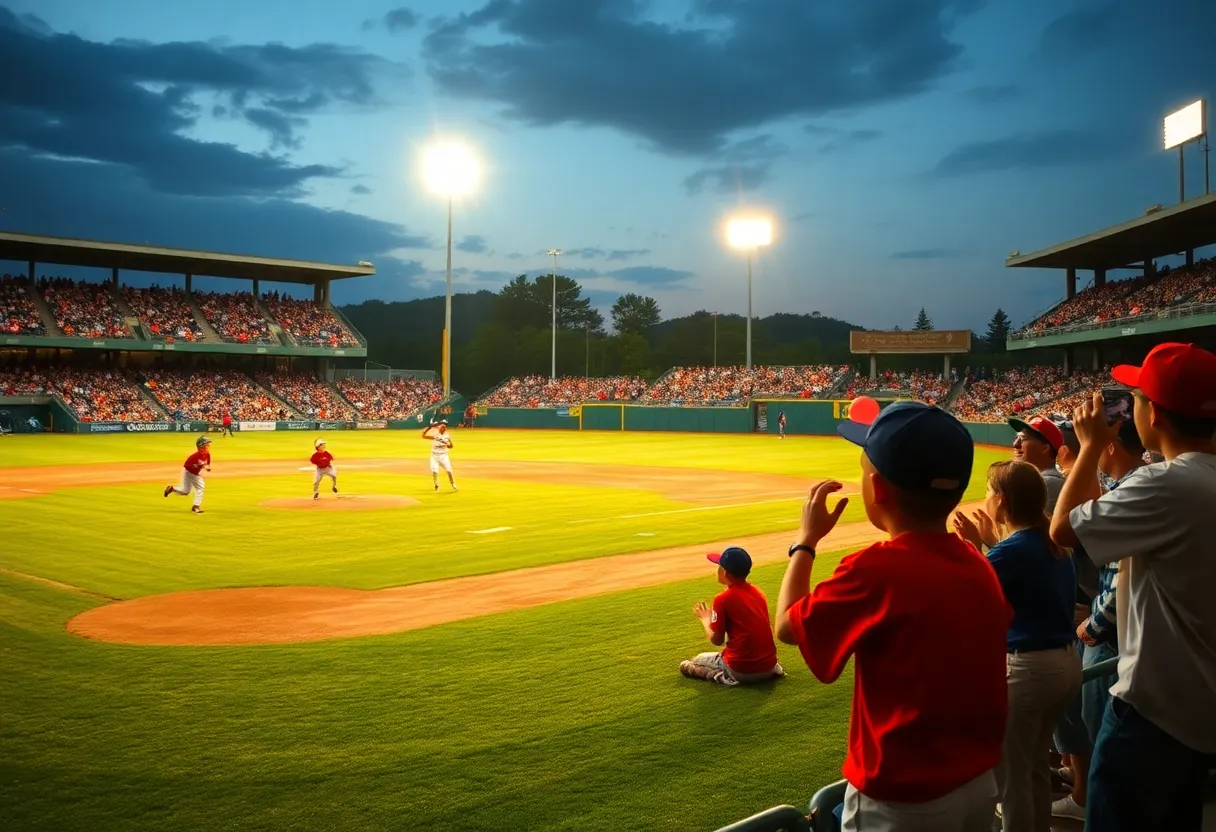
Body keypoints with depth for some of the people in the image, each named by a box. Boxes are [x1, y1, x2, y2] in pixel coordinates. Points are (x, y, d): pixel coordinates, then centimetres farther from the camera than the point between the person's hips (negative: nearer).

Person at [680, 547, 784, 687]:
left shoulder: (723, 599, -11)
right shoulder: (758, 591, 8)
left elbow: (716, 640, -4)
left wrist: (705, 620, 13)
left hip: (742, 670, -6)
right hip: (769, 665, 6)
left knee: (686, 665, 12)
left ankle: (726, 677, -8)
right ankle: (773, 669, 13)